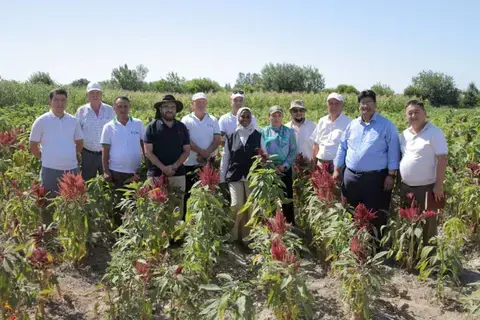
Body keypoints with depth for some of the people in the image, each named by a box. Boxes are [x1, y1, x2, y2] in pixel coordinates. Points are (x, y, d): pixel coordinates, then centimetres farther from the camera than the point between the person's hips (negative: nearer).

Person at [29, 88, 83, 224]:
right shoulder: (41, 121, -4)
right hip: (50, 170, -3)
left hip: (72, 169, 3)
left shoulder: (73, 121, 5)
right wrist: (45, 158, 2)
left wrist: (68, 156, 10)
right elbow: (33, 146, 2)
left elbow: (79, 143, 16)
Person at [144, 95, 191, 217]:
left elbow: (187, 151, 8)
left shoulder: (182, 127, 9)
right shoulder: (152, 126, 0)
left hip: (178, 174, 3)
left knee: (178, 208, 4)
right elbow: (148, 151, -4)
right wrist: (163, 168, -13)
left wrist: (174, 166, -7)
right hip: (156, 174, -2)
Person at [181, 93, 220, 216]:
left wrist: (206, 153, -15)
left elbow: (217, 140, 0)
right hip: (190, 163, -2)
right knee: (187, 193, 4)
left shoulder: (213, 120, 9)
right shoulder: (186, 120, 0)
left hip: (209, 163, 3)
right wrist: (201, 151, -19)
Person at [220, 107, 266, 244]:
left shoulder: (258, 136, 7)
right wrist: (222, 179, 5)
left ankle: (247, 237, 15)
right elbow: (225, 158, 9)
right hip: (235, 176, 0)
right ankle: (234, 236, 7)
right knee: (236, 205, -9)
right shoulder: (231, 136, 8)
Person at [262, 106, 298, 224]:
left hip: (285, 170, 0)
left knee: (287, 199, 2)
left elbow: (293, 151, 2)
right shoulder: (264, 132, 5)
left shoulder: (289, 132, 6)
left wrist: (284, 165, -10)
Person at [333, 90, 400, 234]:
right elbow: (342, 148, 16)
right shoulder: (352, 125, 12)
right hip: (351, 176, 5)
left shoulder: (386, 125, -2)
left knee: (375, 216, 0)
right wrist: (337, 170, 11)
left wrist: (391, 175, -10)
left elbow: (393, 151, -5)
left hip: (376, 178, -5)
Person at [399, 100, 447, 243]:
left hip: (426, 188, -6)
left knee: (426, 225, 3)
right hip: (405, 187, 7)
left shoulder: (434, 132, -11)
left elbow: (442, 159, -14)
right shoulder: (405, 134, 9)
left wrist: (438, 185, -17)